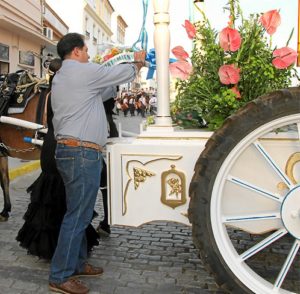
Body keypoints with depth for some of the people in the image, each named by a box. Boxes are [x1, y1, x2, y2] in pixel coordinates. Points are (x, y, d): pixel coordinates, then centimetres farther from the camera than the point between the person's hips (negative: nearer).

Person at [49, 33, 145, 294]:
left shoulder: (60, 78, 20)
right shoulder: (83, 71, -9)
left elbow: (102, 90, 23)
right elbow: (122, 73, 1)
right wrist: (138, 63, 19)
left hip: (69, 150, 10)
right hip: (82, 153, -10)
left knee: (79, 213, 16)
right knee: (78, 215, -4)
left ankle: (77, 263, 27)